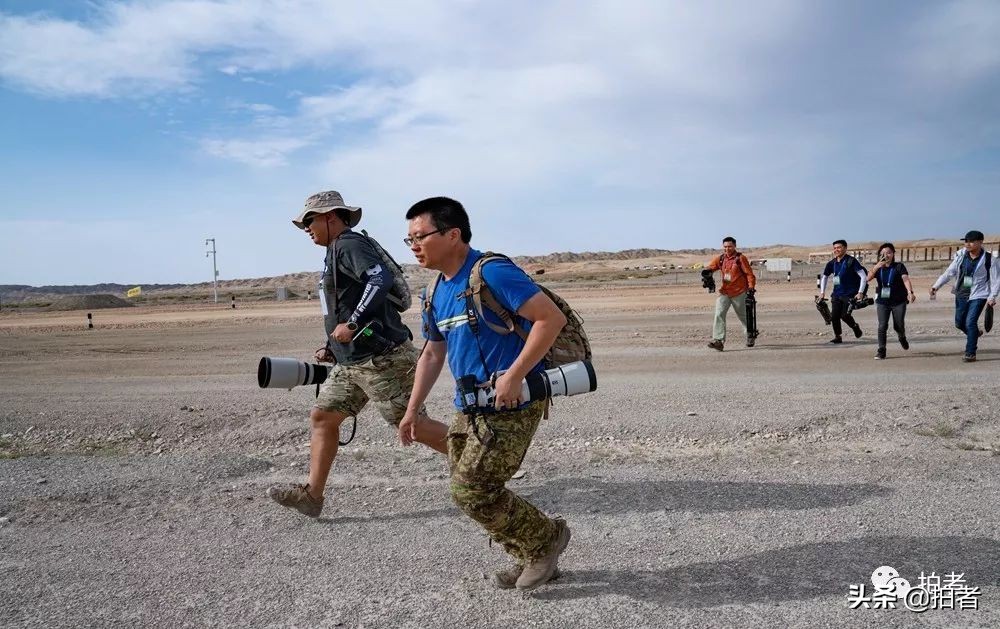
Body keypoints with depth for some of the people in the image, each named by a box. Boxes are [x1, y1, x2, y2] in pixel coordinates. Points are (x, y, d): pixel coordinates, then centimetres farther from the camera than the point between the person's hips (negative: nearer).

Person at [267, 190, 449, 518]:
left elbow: (381, 278, -31)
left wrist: (351, 324, -29)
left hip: (381, 358, -10)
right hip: (351, 362, 10)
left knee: (413, 425, -4)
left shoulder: (350, 244, -12)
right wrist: (332, 347, 20)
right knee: (322, 417, 8)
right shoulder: (336, 252, 19)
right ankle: (312, 494, 15)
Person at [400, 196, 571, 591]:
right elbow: (432, 354, 21)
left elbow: (552, 318, -23)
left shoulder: (492, 273, -17)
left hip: (511, 406, -9)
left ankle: (547, 537, 16)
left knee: (471, 491, -7)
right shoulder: (436, 294, 10)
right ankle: (533, 558, 29)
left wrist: (514, 376, -24)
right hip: (470, 407, 9)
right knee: (469, 489, 12)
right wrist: (413, 409, 17)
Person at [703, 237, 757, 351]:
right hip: (724, 292, 4)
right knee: (719, 315, -14)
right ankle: (718, 341, -18)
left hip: (739, 293, -3)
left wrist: (751, 287, -17)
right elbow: (710, 267, 12)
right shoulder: (720, 259, 7)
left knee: (743, 316, 14)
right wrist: (707, 271, -12)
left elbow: (749, 273, -7)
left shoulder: (740, 258, -6)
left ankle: (751, 336, 39)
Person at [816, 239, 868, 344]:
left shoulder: (851, 261, -10)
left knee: (844, 315, -13)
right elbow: (824, 277, 22)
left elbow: (864, 276, -12)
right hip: (837, 295, 5)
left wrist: (860, 292, -17)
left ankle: (855, 327, 19)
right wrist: (822, 292, 15)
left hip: (850, 295, -5)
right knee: (834, 316, -3)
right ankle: (837, 337, 12)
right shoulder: (832, 263, 7)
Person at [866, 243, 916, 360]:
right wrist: (877, 266, -22)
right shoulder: (878, 268, 8)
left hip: (898, 302, -2)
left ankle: (902, 337, 41)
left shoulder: (899, 266, -1)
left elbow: (906, 279, -17)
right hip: (882, 302, 2)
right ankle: (881, 351, -5)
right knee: (882, 326, -8)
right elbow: (868, 278, -8)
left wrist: (910, 292, -34)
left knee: (899, 326, 6)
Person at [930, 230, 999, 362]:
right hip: (961, 295, 5)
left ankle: (970, 353, -5)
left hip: (978, 296, -5)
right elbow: (949, 273, -2)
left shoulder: (988, 259, -10)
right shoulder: (961, 256, -1)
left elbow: (995, 280, -6)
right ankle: (975, 333, 47)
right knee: (959, 323, 15)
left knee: (970, 322, -14)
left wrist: (992, 297, -16)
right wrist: (936, 286, -14)